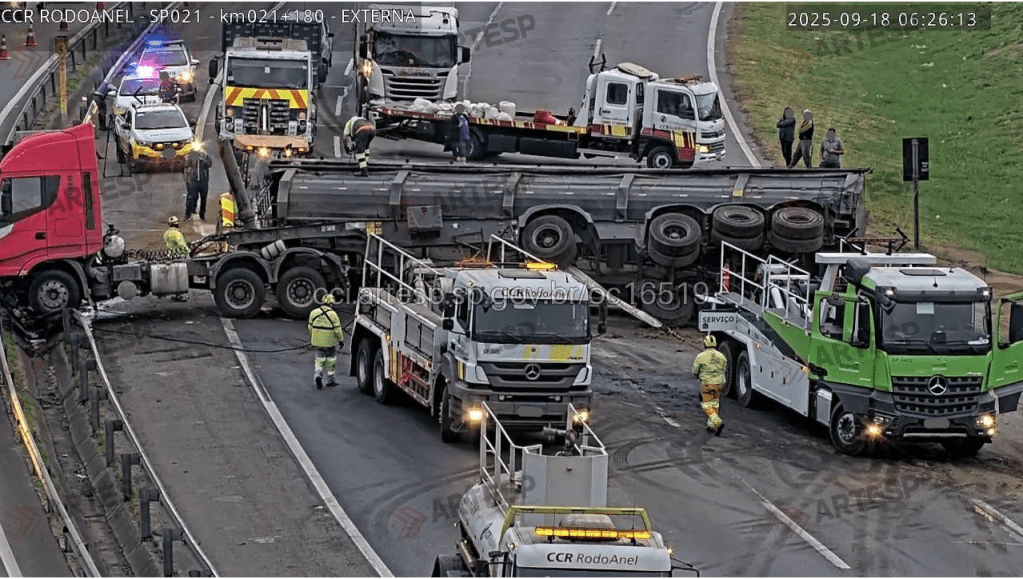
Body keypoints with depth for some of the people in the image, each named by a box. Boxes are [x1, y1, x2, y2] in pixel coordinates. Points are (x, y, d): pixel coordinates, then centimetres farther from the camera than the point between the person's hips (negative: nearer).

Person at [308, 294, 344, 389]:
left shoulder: (314, 313, 0)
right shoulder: (333, 314, -12)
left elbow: (310, 327, 7)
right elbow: (337, 329, -10)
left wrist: (311, 338, 20)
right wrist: (341, 339, 4)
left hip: (317, 342, 3)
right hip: (329, 342, -3)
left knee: (320, 359, 12)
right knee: (330, 360, 12)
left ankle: (317, 374, -13)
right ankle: (330, 380, 20)